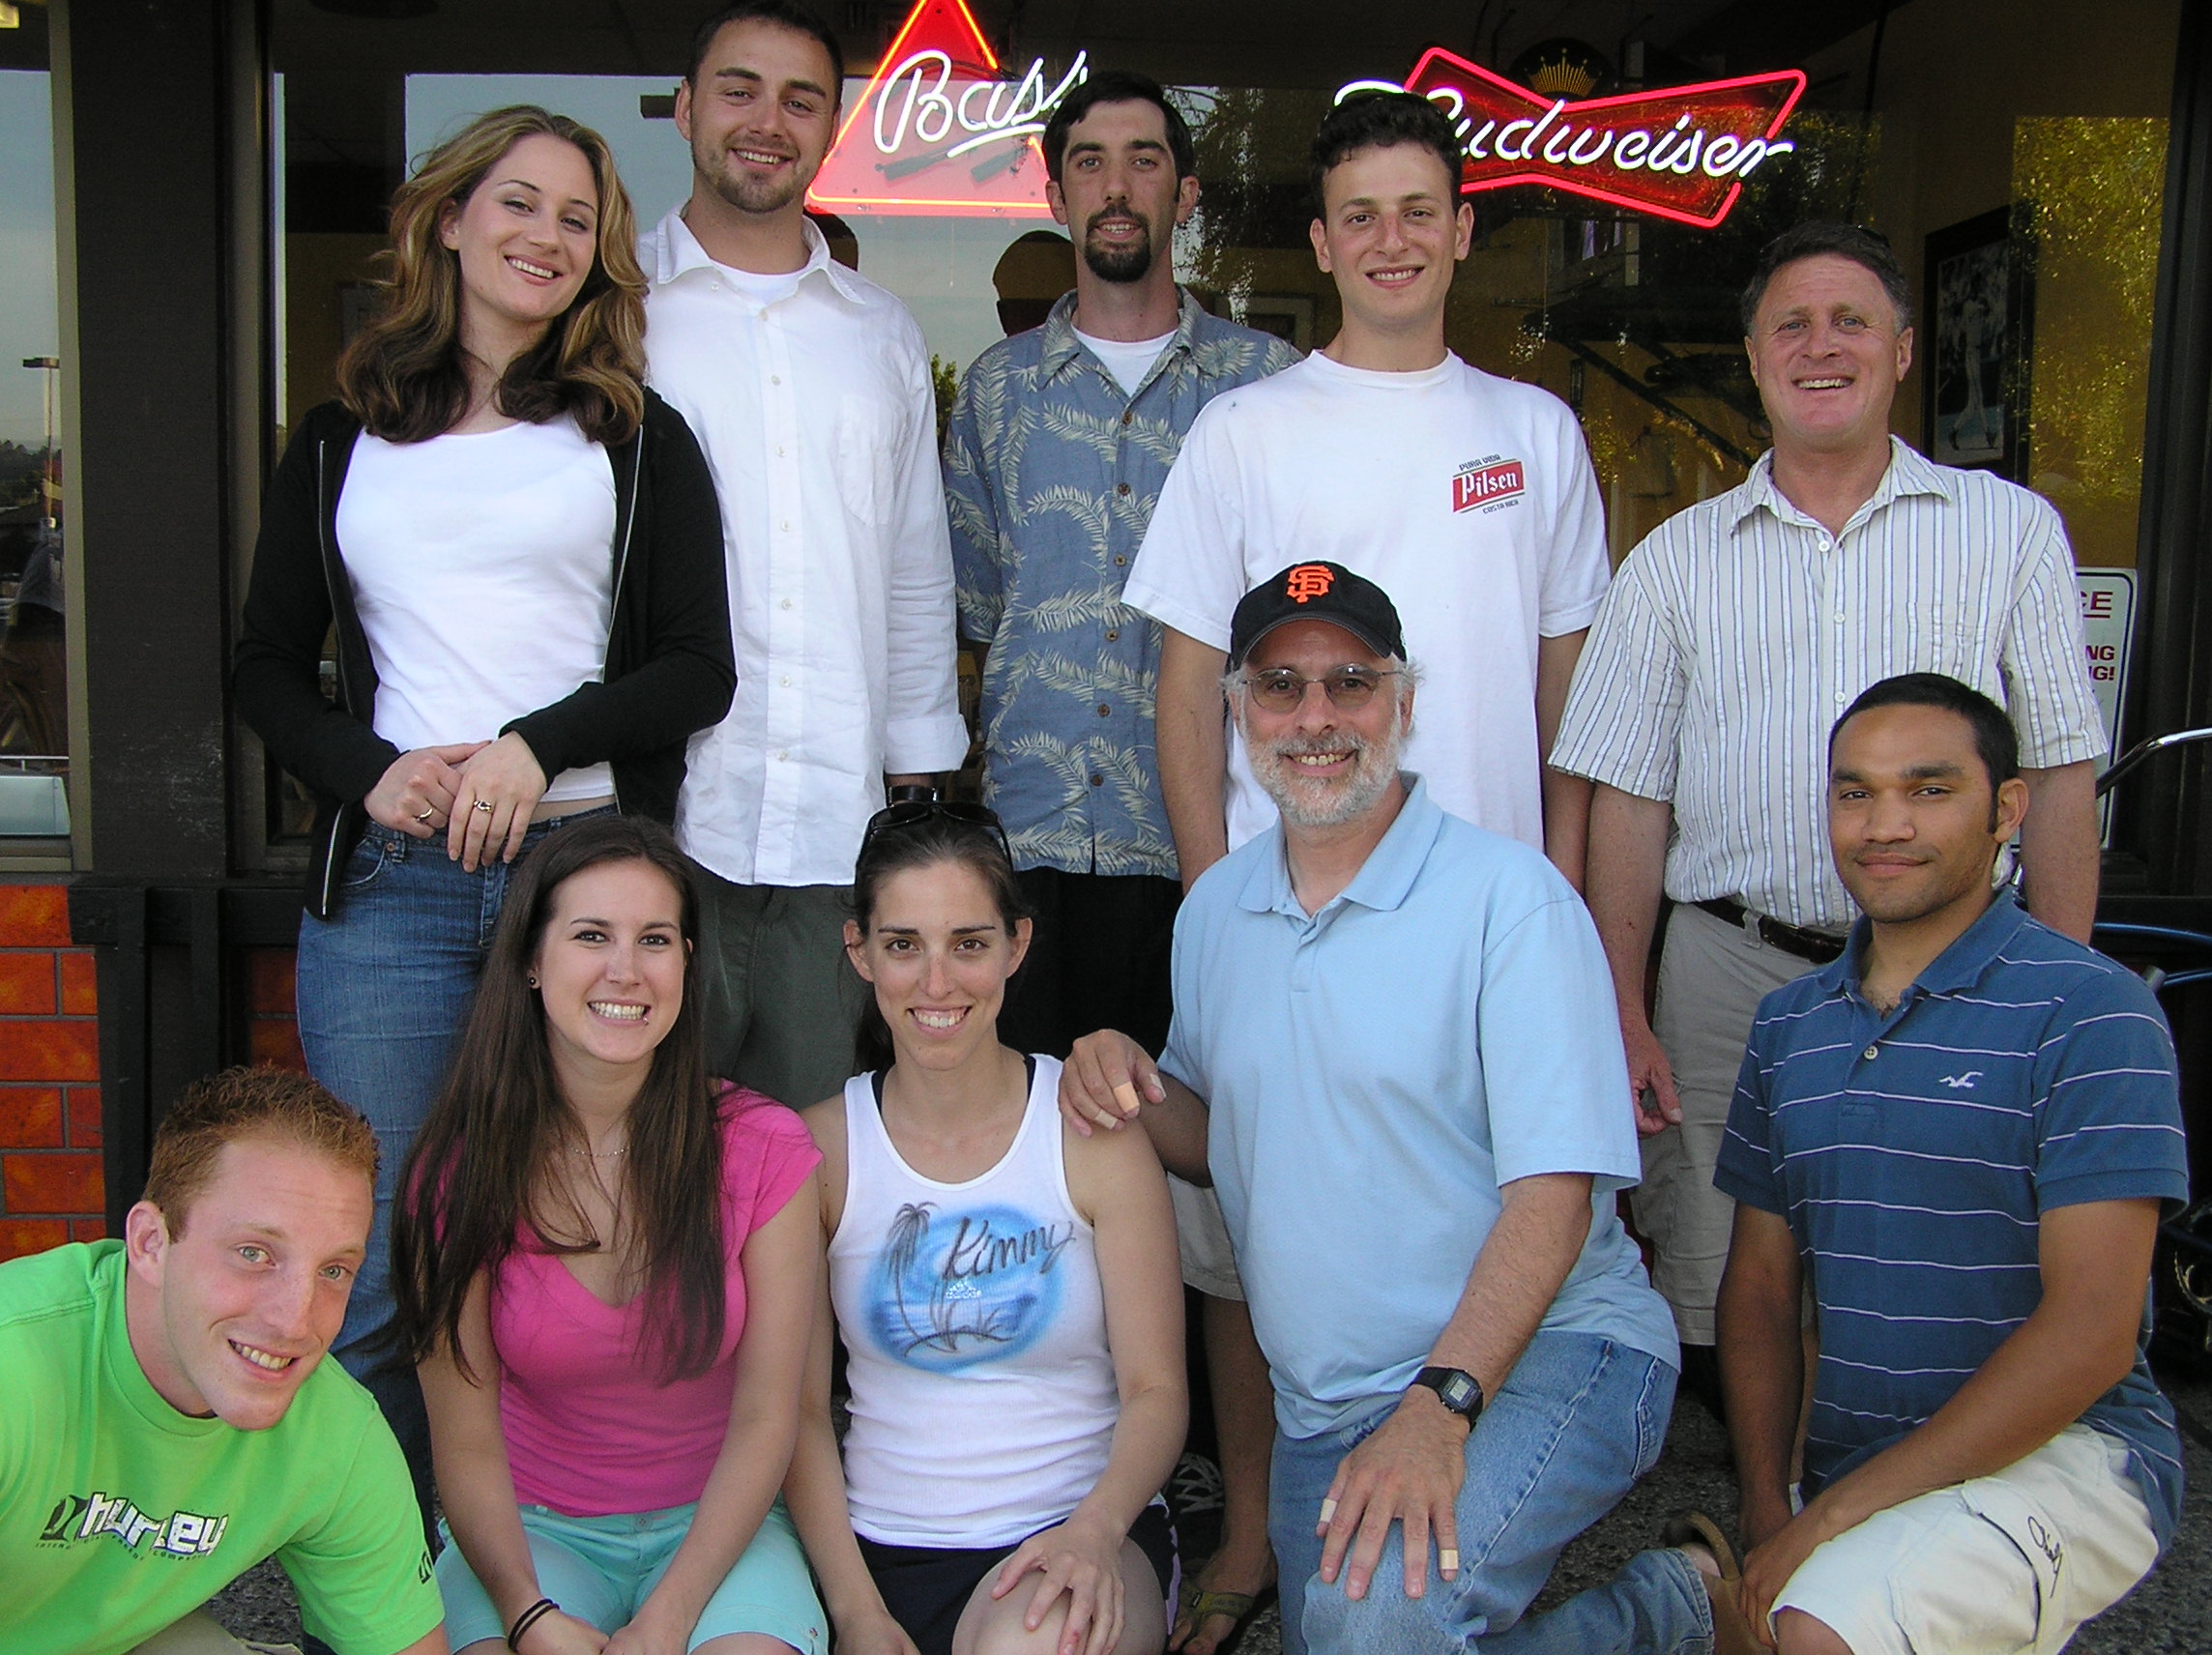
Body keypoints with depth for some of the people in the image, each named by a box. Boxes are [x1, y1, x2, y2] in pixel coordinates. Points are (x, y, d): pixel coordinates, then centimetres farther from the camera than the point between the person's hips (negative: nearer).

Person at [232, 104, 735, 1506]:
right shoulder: (344, 439, 16)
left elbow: (700, 666, 4)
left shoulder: (638, 436, 11)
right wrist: (369, 770, -4)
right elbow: (270, 665, 16)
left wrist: (538, 745, -11)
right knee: (376, 1276, 0)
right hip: (388, 881, 2)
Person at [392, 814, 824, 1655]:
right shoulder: (460, 1171, -6)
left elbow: (764, 1420, -7)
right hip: (532, 1528, 0)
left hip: (716, 1523, 0)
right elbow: (465, 1444, -6)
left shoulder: (763, 1149, -8)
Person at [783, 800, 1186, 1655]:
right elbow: (797, 1409, 1)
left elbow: (1156, 1391, -4)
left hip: (1077, 1531, -2)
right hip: (882, 1545, 2)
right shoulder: (820, 1147, 0)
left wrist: (1095, 1531, -22)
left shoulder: (1092, 1128, -4)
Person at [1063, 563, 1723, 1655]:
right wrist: (1128, 1083, -4)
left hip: (1543, 1355, -7)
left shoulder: (1509, 896, -13)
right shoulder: (1213, 910, 7)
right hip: (1322, 1410, 7)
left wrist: (1440, 1404, -30)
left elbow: (1553, 1193, -19)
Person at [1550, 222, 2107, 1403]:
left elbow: (2060, 772, 6)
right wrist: (1621, 1016, 0)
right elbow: (1630, 799, 8)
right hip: (1733, 973, 1)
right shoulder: (1678, 560, 11)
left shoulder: (2010, 530, 9)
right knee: (1713, 1311, -1)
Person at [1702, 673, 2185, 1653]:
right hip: (1851, 1474, 6)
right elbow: (1760, 1285, 12)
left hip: (2060, 1453, -6)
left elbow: (2092, 1330, -16)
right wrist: (1765, 1507, -4)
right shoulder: (1788, 1026, 10)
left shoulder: (2089, 1011, -10)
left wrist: (1836, 1515, -18)